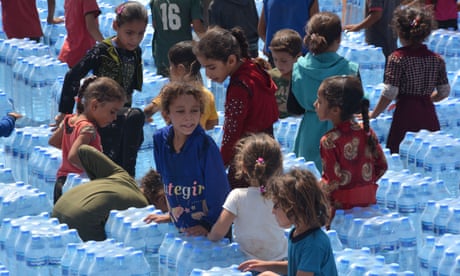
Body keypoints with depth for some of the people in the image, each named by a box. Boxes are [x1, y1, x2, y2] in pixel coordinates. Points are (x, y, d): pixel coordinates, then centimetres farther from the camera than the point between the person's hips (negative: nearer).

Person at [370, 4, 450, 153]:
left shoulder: (397, 58, -10)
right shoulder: (437, 60, 5)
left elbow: (389, 94, -13)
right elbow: (444, 92, 10)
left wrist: (373, 114, -2)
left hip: (406, 115, -5)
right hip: (429, 116, 5)